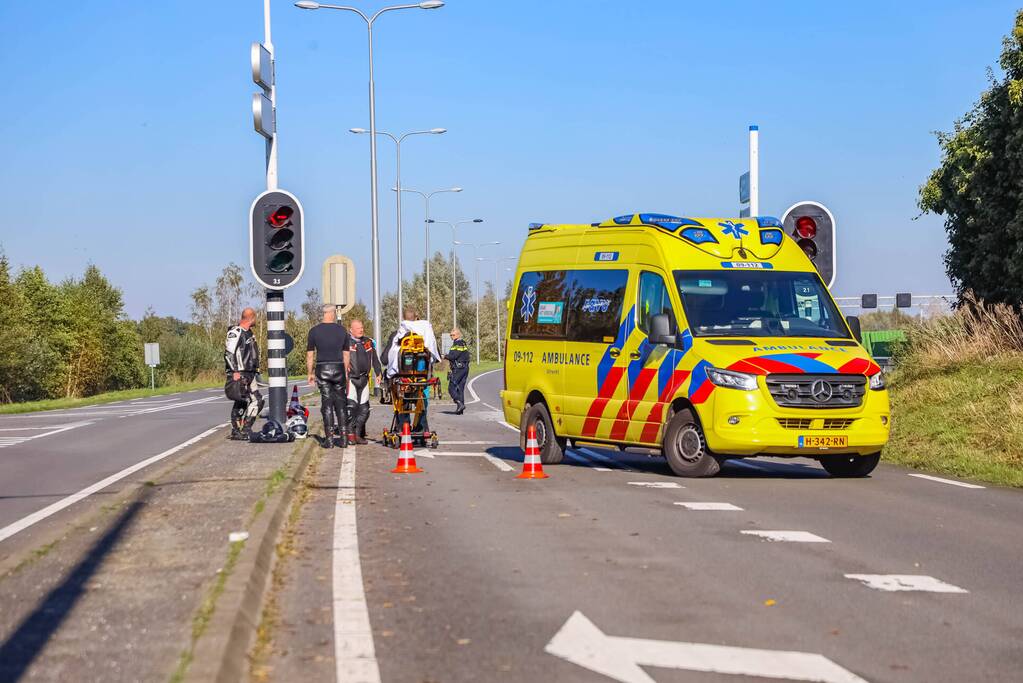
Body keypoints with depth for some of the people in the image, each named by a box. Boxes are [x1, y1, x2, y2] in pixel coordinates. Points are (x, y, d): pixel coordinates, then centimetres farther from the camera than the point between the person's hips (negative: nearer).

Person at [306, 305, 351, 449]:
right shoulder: (342, 330, 3)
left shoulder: (314, 331, -1)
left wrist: (310, 373, 9)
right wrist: (346, 373, 16)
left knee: (327, 404, 1)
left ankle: (329, 438, -3)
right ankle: (343, 437, 5)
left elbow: (310, 355, 1)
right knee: (341, 403, 7)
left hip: (322, 369, -1)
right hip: (338, 368, 1)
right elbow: (346, 355, 7)